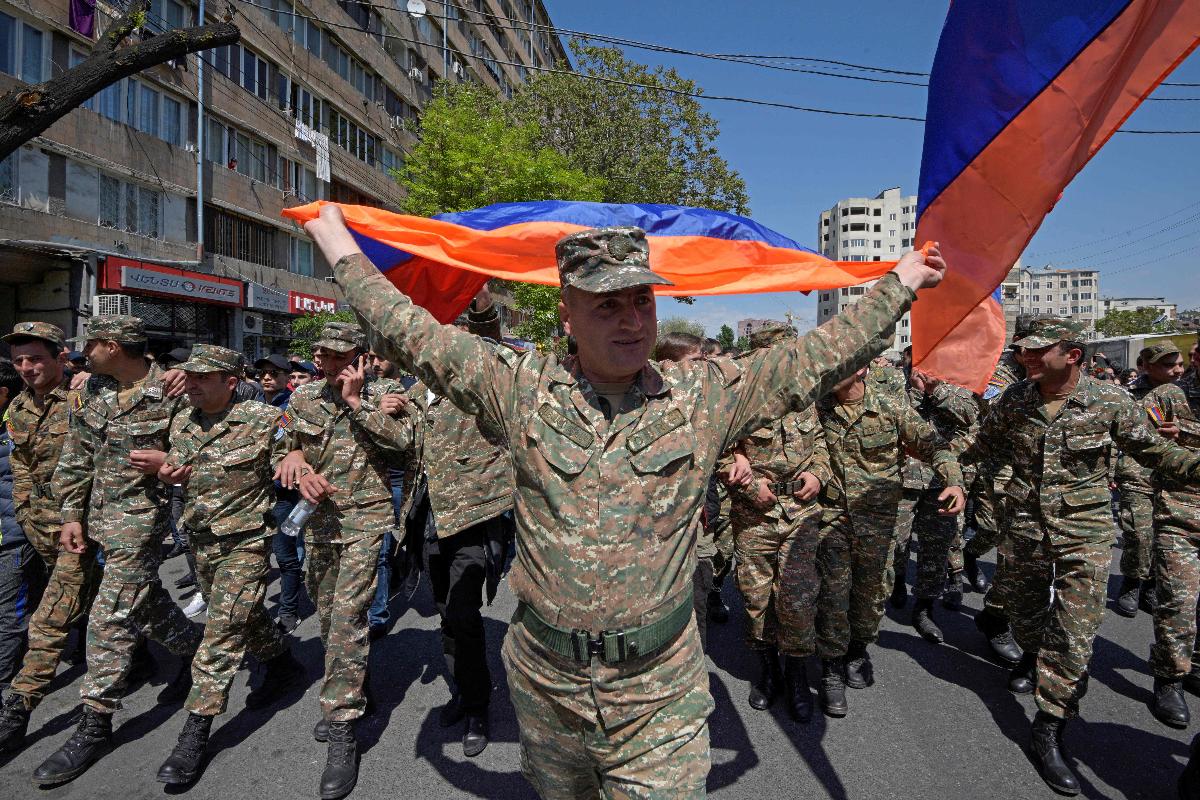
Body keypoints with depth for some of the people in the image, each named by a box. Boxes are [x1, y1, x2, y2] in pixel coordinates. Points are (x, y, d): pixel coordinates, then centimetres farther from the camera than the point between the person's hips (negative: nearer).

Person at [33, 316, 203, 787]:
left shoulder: (170, 393, -15)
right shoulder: (93, 389, 4)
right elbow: (76, 457, 8)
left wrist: (166, 461, -24)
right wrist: (72, 515, 6)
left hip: (140, 517, -7)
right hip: (98, 515, 7)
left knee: (111, 618, -5)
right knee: (144, 600, 20)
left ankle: (95, 726, 7)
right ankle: (193, 651, 42)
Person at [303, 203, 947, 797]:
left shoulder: (706, 396, -5)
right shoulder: (522, 388, -7)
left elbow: (818, 356, 1)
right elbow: (415, 335, 0)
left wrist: (902, 281, 7)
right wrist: (340, 247, 6)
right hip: (543, 680, 2)